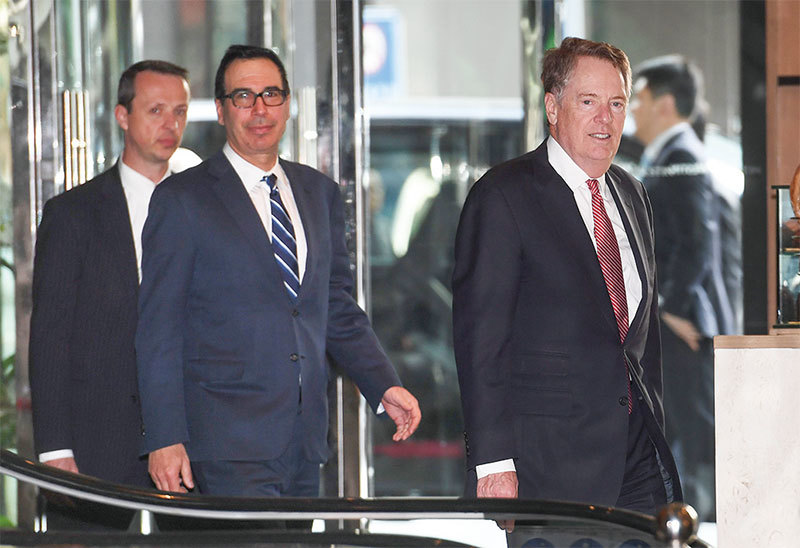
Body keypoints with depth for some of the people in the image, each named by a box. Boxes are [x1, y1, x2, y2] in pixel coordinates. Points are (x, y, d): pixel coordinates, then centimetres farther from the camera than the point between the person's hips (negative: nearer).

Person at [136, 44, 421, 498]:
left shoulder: (321, 194, 16)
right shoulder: (182, 200, -1)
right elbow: (158, 329, -3)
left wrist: (384, 386, 3)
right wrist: (165, 439, -10)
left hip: (305, 445, 6)